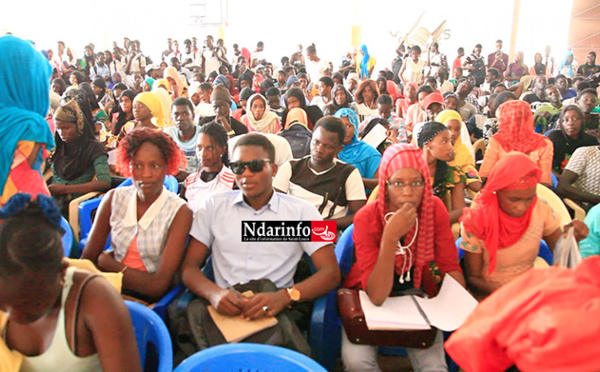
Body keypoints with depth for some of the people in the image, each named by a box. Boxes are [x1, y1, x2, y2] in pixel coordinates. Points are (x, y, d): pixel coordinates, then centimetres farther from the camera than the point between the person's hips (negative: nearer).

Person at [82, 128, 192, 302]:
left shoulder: (179, 212, -12)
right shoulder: (114, 198, 1)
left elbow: (158, 285, -16)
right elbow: (87, 260, 4)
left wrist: (107, 262, -6)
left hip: (150, 300, -4)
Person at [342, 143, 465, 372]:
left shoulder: (435, 209, -12)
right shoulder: (366, 218, -22)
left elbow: (450, 267, -4)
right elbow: (377, 296, -28)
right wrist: (390, 237, -39)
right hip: (370, 299, -2)